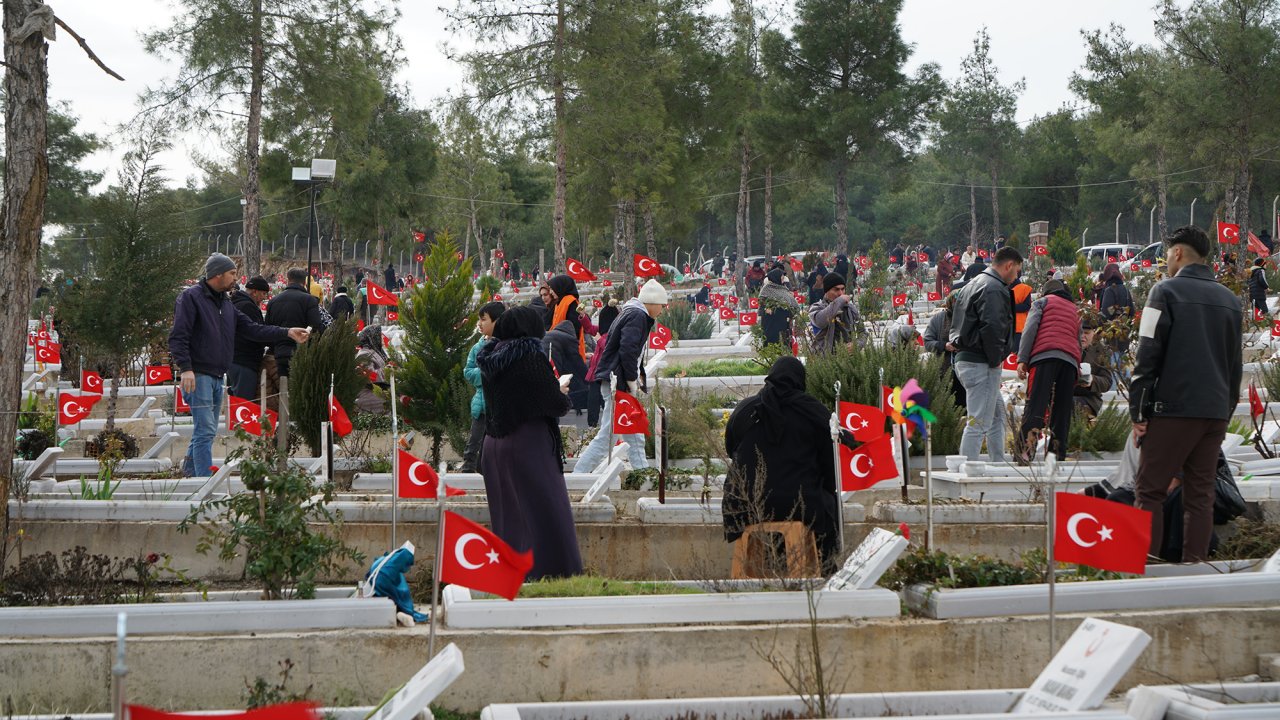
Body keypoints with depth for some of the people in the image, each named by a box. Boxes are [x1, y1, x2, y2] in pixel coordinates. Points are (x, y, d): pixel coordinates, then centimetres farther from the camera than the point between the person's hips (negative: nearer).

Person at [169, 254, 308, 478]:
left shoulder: (225, 303, 19)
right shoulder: (191, 297, -7)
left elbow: (252, 328, 15)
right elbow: (178, 336, -15)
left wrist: (287, 333, 6)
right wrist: (185, 368, -25)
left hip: (217, 376, 9)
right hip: (197, 375, -9)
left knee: (208, 431, 15)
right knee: (205, 430, -13)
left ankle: (190, 470, 28)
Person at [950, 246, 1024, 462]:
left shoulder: (973, 284, 18)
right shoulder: (994, 289, -14)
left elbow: (958, 323, 21)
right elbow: (992, 328, -27)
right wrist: (995, 360, -16)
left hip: (964, 359, 11)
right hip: (981, 364, -11)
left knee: (997, 412, 21)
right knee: (979, 422, -8)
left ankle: (999, 465, 26)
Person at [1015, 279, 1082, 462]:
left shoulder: (1042, 302, 19)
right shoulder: (1074, 310, 32)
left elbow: (1030, 328, 3)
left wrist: (1022, 359, -3)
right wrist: (1077, 369, 27)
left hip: (1044, 356, -4)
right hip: (1071, 361, 4)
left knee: (1035, 405, -15)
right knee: (1062, 411, 4)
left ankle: (1025, 452, -30)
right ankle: (1058, 456, -3)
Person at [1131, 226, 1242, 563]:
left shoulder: (1166, 291, -5)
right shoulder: (1230, 300, 14)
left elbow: (1148, 355, -9)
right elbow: (1235, 364, 17)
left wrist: (1138, 411, -6)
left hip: (1173, 408, -6)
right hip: (1216, 411, 6)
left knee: (1150, 490, -1)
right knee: (1200, 493, 9)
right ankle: (1195, 563, 7)